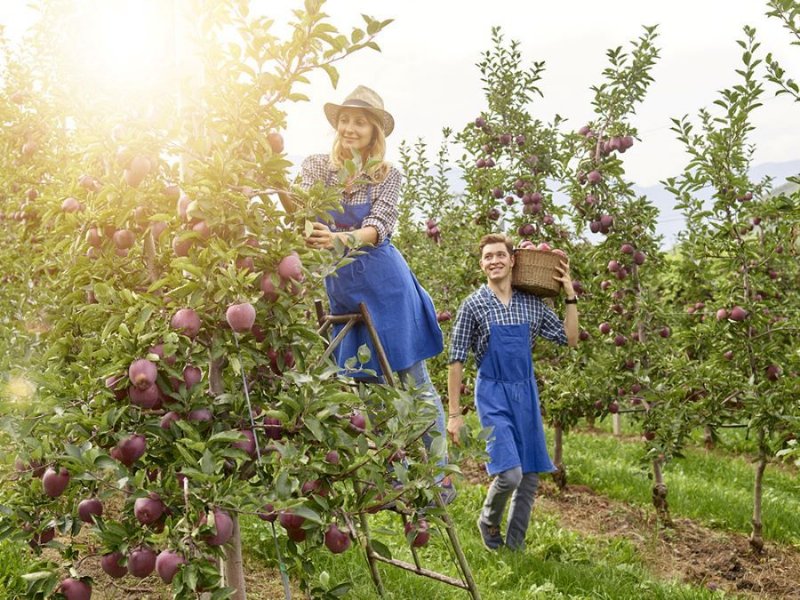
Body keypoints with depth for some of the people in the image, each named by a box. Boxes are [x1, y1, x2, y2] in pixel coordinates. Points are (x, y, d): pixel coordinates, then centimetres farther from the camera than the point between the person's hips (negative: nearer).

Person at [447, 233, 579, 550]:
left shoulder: (533, 304, 4)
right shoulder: (473, 305, -6)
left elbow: (570, 339, 11)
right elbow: (456, 361, -4)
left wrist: (570, 295, 3)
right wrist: (454, 414, -6)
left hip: (526, 393, 4)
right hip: (492, 394, -4)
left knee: (530, 478, 6)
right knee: (509, 473, -16)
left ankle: (514, 547, 22)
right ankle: (488, 520, 15)